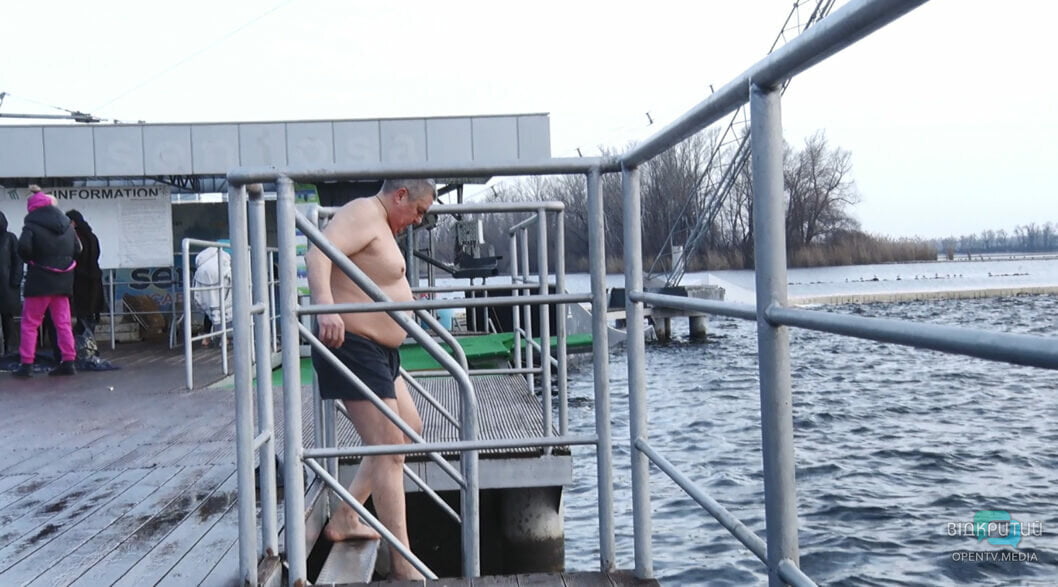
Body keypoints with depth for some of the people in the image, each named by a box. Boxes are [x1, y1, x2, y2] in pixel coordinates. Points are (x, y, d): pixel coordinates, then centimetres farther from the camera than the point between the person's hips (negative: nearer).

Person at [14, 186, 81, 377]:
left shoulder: (32, 225, -9)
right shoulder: (66, 224, 8)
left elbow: (24, 247, -21)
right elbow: (77, 250, 10)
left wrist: (30, 260, -4)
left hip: (40, 279, -5)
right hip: (63, 279, 5)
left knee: (30, 323, 4)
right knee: (63, 322, 9)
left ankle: (27, 364, 3)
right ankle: (68, 362, 6)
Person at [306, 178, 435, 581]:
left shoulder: (381, 223, 18)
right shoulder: (364, 213, -13)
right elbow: (318, 254, -30)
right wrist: (326, 308, -44)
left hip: (378, 350, 11)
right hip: (352, 345, -11)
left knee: (409, 430, 20)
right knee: (389, 450, -10)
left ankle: (344, 519, 26)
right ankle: (404, 568, -4)